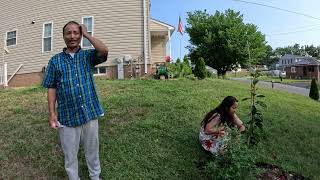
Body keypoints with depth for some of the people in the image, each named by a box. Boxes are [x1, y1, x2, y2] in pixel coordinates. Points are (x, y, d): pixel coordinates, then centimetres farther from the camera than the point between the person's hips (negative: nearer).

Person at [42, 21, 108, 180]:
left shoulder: (88, 56, 3)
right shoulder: (55, 60, 3)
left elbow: (104, 51, -19)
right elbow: (52, 88, 3)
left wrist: (86, 34, -8)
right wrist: (52, 113, -4)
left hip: (90, 113, 0)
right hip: (67, 115, 0)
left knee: (92, 149, 18)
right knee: (70, 153, 15)